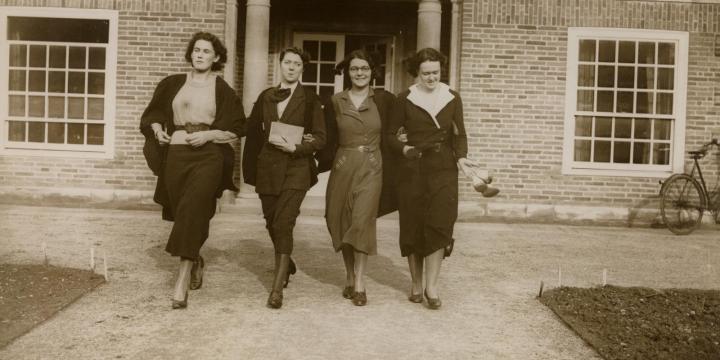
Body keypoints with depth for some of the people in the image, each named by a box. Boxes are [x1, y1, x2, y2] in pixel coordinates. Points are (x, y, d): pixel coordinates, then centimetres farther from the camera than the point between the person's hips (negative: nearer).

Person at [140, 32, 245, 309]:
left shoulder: (223, 90, 5)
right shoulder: (172, 84, 12)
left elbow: (237, 130, 5)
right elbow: (152, 114, 21)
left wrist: (208, 134, -9)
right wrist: (157, 129, 0)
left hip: (208, 157, -3)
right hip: (175, 155, 3)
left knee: (192, 212, -17)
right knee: (183, 214, 9)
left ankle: (182, 281, -14)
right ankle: (196, 262, 36)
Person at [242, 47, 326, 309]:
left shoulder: (309, 99, 1)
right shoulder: (265, 97, 11)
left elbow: (320, 138, -2)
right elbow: (253, 133, 12)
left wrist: (295, 147, -16)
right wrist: (250, 170, 6)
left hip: (296, 168, -4)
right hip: (267, 168, 4)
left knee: (283, 224, -13)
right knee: (272, 223, 14)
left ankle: (277, 288, -10)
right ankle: (286, 265, 40)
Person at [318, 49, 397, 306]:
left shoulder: (384, 100, 2)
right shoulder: (336, 102, 7)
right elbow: (329, 140, 11)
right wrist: (320, 165, 3)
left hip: (371, 168, -2)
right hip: (342, 167, 3)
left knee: (362, 221, -14)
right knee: (342, 224, 6)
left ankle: (359, 284, -7)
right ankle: (349, 277, 22)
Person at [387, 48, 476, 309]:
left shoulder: (452, 99, 8)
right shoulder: (405, 99, 3)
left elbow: (459, 134, 11)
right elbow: (390, 134, 6)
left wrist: (461, 156, -8)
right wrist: (403, 148, -14)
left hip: (443, 170, 1)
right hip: (412, 169, 0)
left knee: (440, 225, -9)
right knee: (413, 226, 4)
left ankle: (431, 287, -1)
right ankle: (416, 284, 18)